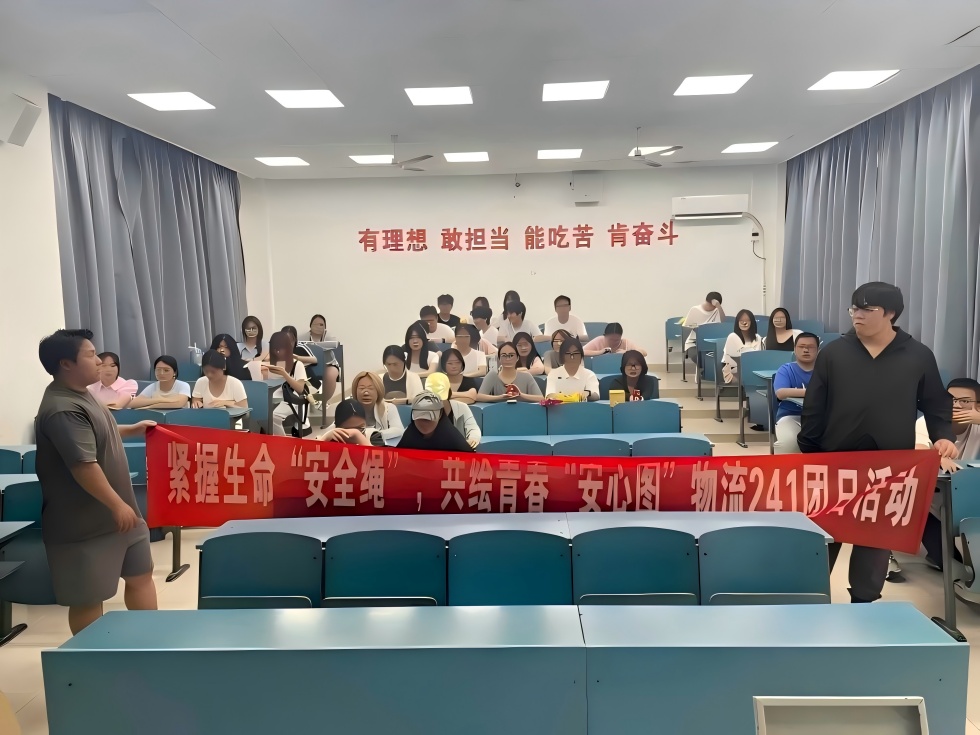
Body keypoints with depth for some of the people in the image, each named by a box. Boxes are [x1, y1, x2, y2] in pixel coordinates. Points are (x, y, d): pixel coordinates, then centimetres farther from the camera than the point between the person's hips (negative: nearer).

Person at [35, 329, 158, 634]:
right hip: (87, 525, -10)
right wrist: (118, 506, -26)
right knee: (88, 599, 6)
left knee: (141, 575, 18)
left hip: (121, 513, 11)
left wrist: (133, 429, 26)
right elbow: (84, 465, -30)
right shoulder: (62, 410, -25)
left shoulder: (81, 395, 8)